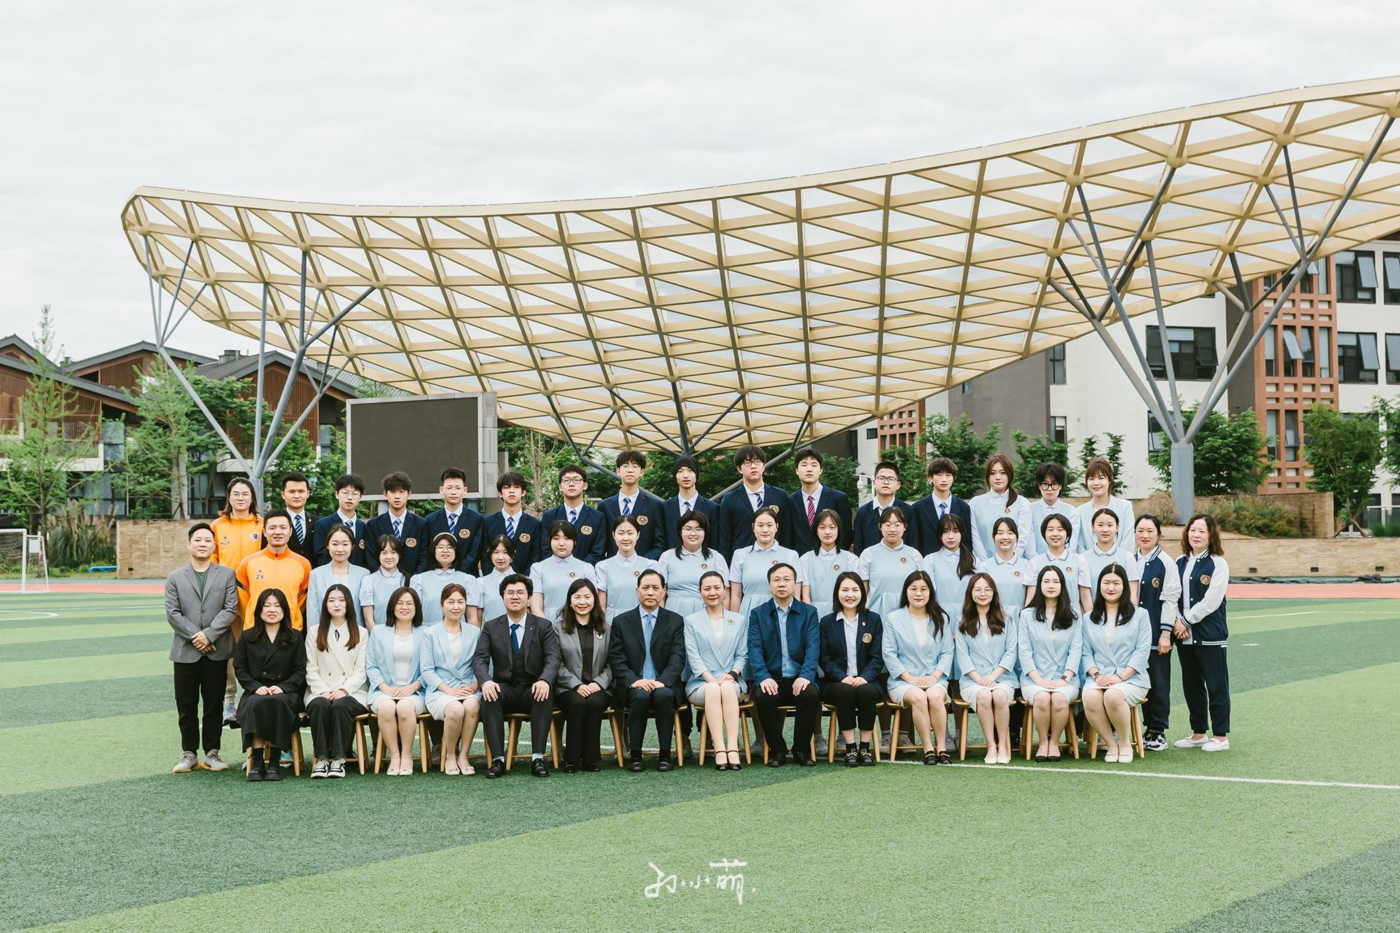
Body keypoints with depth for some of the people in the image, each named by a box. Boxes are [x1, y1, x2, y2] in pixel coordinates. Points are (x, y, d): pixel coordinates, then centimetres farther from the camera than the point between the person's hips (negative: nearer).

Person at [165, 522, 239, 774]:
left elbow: (231, 609, -3)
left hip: (217, 651, -1)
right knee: (186, 705, 3)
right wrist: (194, 636, -12)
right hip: (185, 651, 1)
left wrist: (208, 635, -13)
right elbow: (172, 613, -1)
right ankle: (189, 753, 11)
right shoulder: (175, 578, 8)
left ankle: (212, 752, 12)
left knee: (214, 704, 4)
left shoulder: (227, 575, 6)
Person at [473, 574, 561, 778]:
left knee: (545, 696, -35)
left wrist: (545, 680, -29)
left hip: (533, 690, -1)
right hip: (505, 689, 1)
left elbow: (553, 658, -6)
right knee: (489, 696, -33)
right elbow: (479, 659, -1)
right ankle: (498, 759, -34)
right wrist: (486, 681, -25)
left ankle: (537, 758, -35)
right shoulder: (491, 627, 10)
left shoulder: (543, 626, 8)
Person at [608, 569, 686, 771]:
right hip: (633, 686, 0)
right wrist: (633, 681, -16)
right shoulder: (621, 621, 10)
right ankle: (635, 755, -23)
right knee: (640, 696, -34)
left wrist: (662, 681, -19)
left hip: (664, 685, 0)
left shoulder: (675, 621, 10)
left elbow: (678, 658, -1)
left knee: (663, 695, -34)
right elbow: (616, 659, 1)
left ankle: (664, 754, -22)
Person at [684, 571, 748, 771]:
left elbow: (742, 655, 12)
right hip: (701, 683, -1)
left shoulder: (739, 620, 19)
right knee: (713, 689, -37)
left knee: (728, 688, -36)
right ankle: (719, 750, -44)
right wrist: (711, 679, -15)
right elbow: (693, 656, 1)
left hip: (732, 682, 1)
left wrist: (732, 674, -10)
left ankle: (733, 748, -44)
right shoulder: (691, 621, 13)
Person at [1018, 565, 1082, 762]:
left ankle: (1055, 742, -12)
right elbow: (1024, 651, 3)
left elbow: (1076, 649, 5)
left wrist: (1064, 679, -10)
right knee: (1041, 698, -35)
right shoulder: (1027, 615, 11)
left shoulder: (1072, 615, 13)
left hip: (1065, 679, 0)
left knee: (1059, 698, -34)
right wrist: (1038, 679, -11)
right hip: (1035, 678, 0)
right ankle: (1043, 742, -13)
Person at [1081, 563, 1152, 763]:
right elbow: (1086, 653, 11)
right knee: (1090, 698, -34)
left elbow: (1142, 651, 0)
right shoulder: (1090, 618, 18)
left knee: (1113, 695, -37)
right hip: (1098, 677, 2)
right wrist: (1096, 674, -10)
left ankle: (1125, 742, -13)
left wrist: (1120, 676, -12)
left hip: (1131, 678, -2)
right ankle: (1112, 744, -15)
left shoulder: (1139, 615, 10)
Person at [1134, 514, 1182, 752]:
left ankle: (1158, 731, 7)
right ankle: (1148, 727, 16)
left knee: (1159, 682, 0)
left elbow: (1170, 599, -8)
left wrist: (1165, 633, -13)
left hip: (1157, 633, -4)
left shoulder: (1166, 563, -5)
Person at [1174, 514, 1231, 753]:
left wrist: (1186, 621, -11)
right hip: (1184, 635, 6)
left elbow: (1211, 601, -13)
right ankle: (1198, 733, 22)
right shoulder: (1180, 563, 11)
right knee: (1191, 685, 12)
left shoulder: (1217, 564, -6)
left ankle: (1220, 736, 6)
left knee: (1216, 686, -1)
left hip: (1210, 635, -6)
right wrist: (1176, 621, -6)